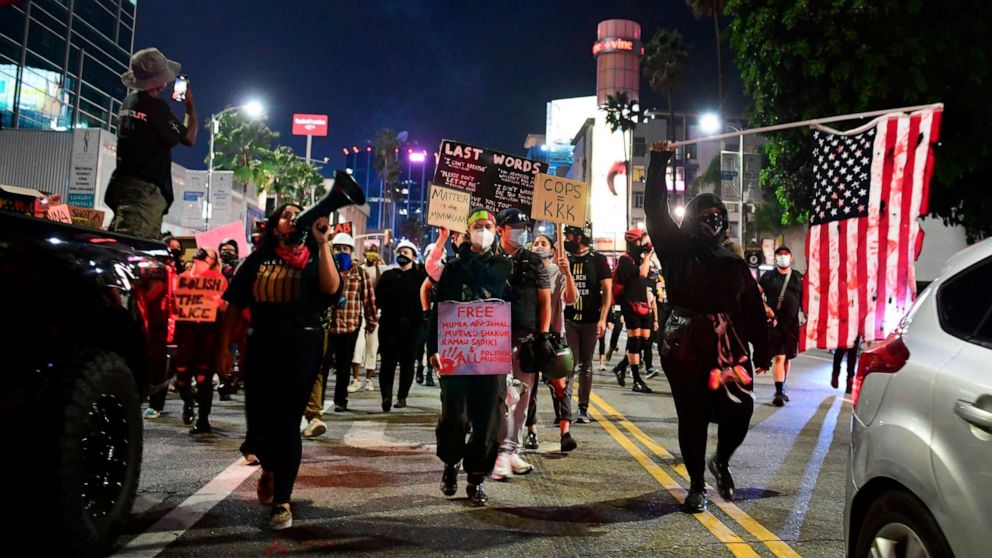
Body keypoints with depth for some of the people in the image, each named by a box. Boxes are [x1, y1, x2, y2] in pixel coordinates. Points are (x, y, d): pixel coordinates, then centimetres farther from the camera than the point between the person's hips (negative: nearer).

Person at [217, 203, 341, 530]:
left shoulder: (314, 259, 6)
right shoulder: (258, 259, 9)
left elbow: (331, 288, -15)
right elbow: (235, 305, 9)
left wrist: (323, 243, -15)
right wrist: (224, 348, 3)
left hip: (303, 346, -2)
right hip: (262, 346, 2)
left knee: (287, 423, 0)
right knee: (257, 426, 4)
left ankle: (282, 501, 10)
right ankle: (270, 469, 38)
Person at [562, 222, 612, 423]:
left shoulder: (598, 260, 1)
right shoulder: (566, 259, 10)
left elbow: (607, 291, -1)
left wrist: (602, 319, -11)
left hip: (590, 320, -2)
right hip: (568, 319, 2)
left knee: (586, 365, 7)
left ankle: (583, 408, 14)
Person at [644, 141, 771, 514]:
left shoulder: (735, 265, 14)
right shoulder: (677, 251, 6)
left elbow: (753, 310, 14)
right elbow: (655, 212, -2)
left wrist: (762, 352, 8)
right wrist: (659, 163, -5)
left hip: (727, 347, 2)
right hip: (685, 348, -2)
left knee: (739, 410, -10)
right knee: (692, 418, 4)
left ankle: (721, 463, 21)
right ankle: (697, 485, 20)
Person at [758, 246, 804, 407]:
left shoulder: (798, 277, 10)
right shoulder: (768, 276, 4)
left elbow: (804, 300, 13)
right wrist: (765, 307, -13)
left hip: (792, 323, 3)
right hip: (774, 322, -3)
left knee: (787, 357, 13)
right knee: (778, 357, -12)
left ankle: (782, 389, 29)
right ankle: (779, 392, -13)